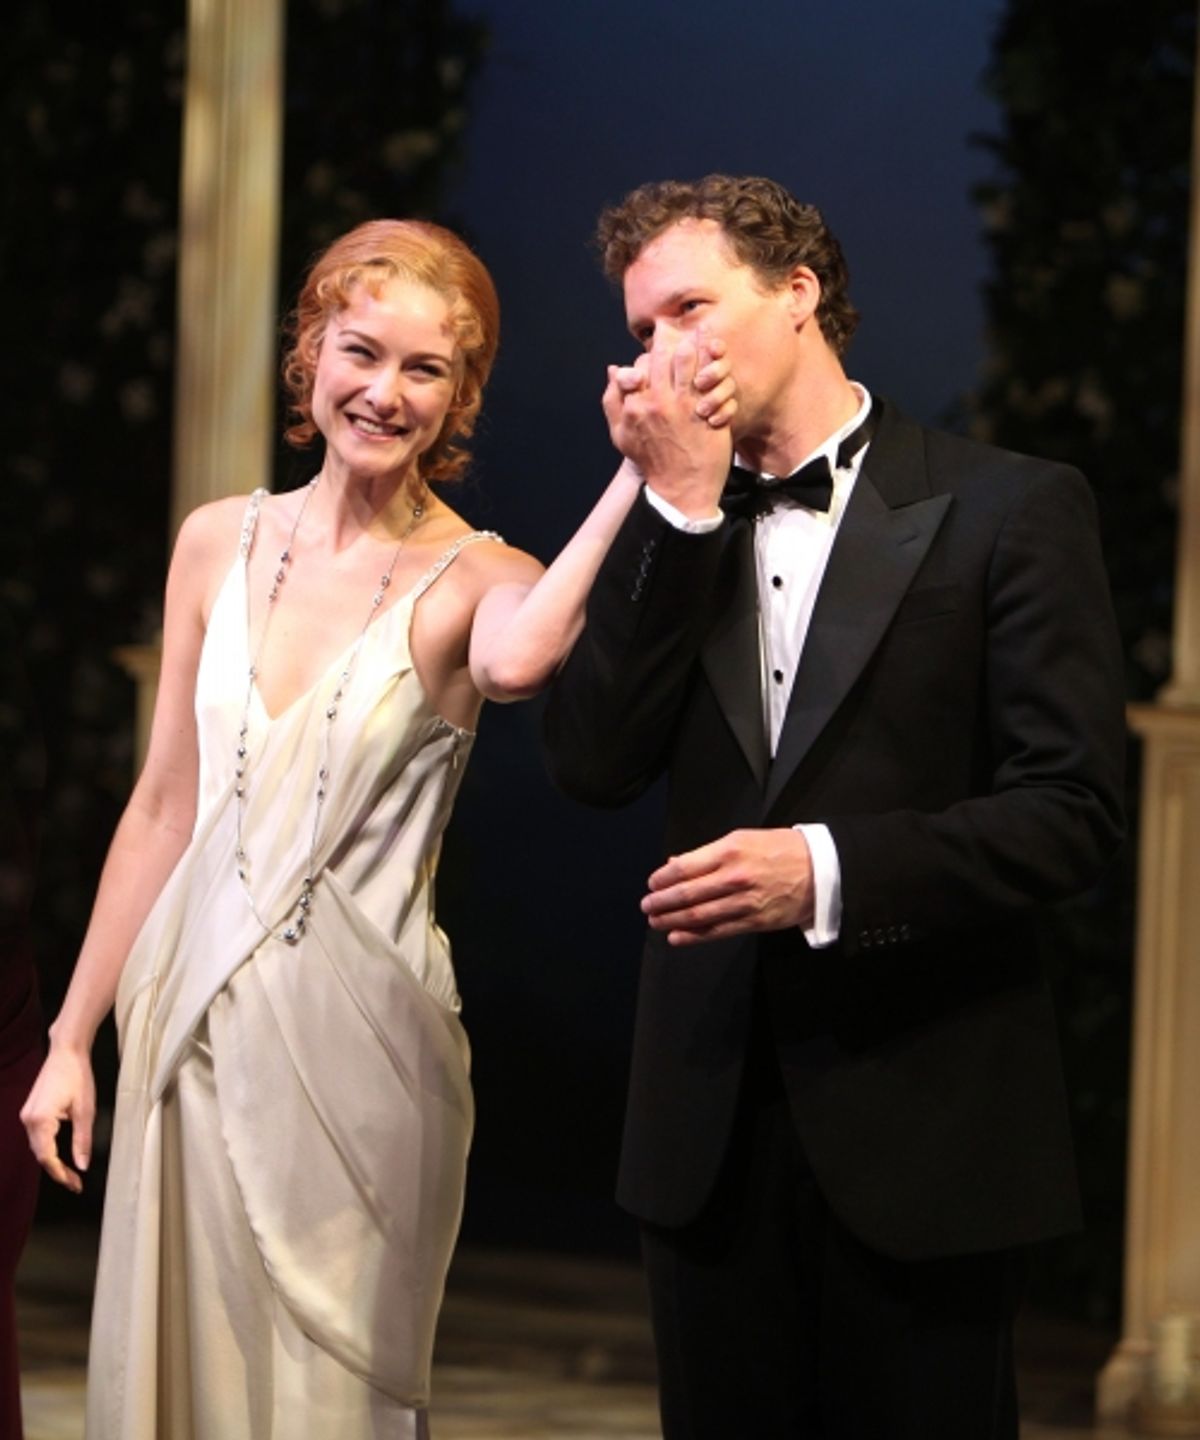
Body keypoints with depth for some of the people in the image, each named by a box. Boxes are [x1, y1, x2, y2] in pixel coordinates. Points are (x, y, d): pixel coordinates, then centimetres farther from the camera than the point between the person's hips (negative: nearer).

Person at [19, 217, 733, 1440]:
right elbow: (166, 805, 9)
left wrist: (645, 469, -42)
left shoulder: (472, 579, -7)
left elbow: (517, 657, -34)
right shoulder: (221, 544, 5)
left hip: (355, 1030, -4)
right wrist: (72, 1037, 10)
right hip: (191, 1016, 4)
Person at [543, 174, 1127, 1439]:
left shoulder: (1007, 510, -3)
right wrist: (681, 511, -8)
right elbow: (593, 765, -3)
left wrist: (830, 870, -21)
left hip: (920, 1136, -4)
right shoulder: (668, 537, 12)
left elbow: (1072, 811, -9)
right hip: (710, 1125, 4)